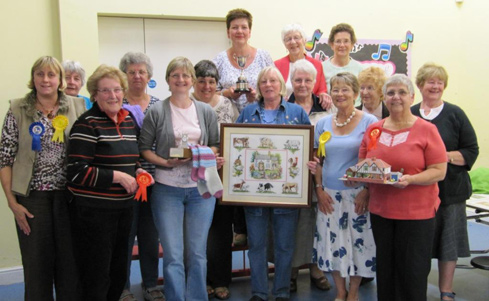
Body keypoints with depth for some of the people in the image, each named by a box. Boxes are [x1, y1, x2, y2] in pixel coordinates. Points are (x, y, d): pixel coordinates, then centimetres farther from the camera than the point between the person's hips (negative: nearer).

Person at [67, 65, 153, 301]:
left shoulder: (129, 121, 9)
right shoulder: (87, 124, -13)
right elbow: (77, 172, -19)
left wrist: (137, 171, 2)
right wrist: (117, 176, -19)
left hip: (123, 208, 7)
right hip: (93, 210, -7)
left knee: (119, 274, 18)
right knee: (97, 280, 3)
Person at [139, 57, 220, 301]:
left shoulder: (206, 111, 6)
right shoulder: (156, 111, -1)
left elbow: (216, 145, 11)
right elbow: (144, 148, 0)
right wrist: (166, 162, -14)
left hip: (201, 189, 2)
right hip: (167, 189, -2)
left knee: (197, 253, 8)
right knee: (173, 255, -1)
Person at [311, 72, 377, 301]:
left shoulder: (369, 122, -4)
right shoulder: (323, 123, 7)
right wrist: (319, 189, 1)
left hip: (357, 193, -3)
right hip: (329, 194, 3)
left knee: (358, 242, 4)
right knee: (332, 242, 9)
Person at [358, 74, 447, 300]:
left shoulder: (426, 130, -6)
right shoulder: (373, 130, 7)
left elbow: (439, 171, -9)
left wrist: (410, 179, -25)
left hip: (416, 212, -4)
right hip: (380, 211, 4)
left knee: (412, 272, 6)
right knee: (385, 269, 14)